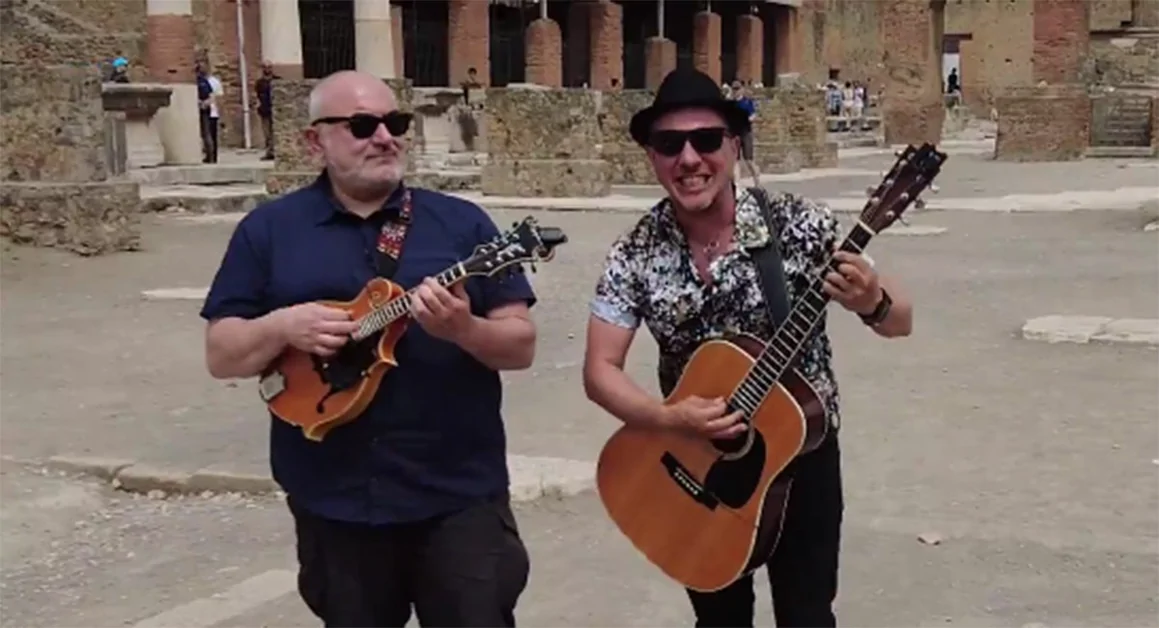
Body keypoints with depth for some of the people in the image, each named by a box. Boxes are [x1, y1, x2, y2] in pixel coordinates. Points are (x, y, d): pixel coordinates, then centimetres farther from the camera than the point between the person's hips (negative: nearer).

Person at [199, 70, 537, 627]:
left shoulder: (461, 222, 3)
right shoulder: (269, 230, 4)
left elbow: (521, 345, 0)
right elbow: (222, 355, 3)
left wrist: (464, 329, -20)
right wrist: (282, 326, -16)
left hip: (461, 494, -1)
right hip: (334, 499, 1)